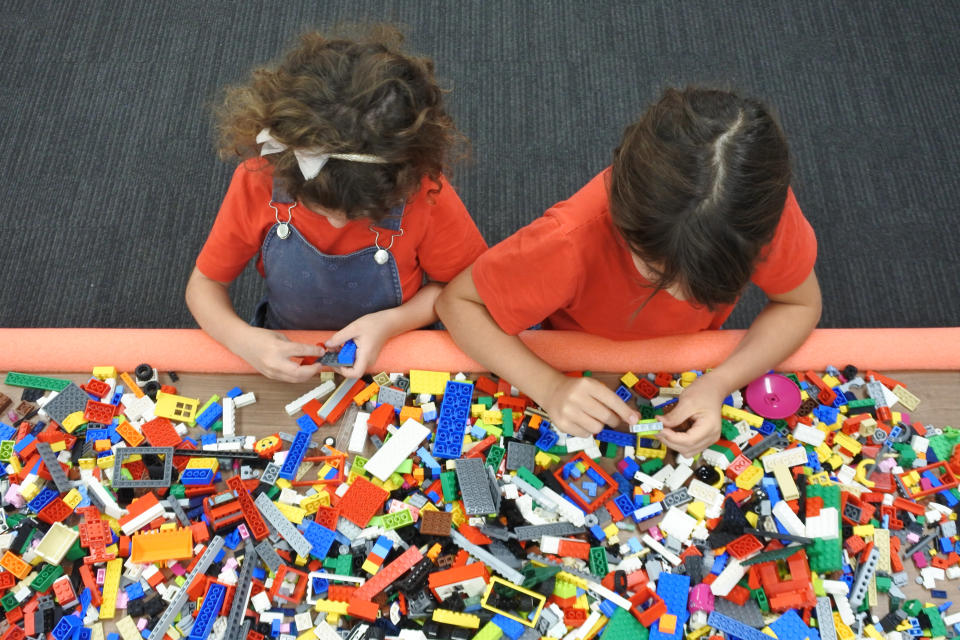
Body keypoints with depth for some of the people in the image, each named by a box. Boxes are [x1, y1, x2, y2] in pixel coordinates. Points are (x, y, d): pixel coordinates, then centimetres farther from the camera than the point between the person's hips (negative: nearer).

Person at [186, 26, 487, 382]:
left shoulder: (424, 192, -25)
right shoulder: (258, 181, -21)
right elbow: (204, 284, -7)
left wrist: (391, 322, -25)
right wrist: (242, 340, -28)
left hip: (389, 357, 0)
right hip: (283, 354, 0)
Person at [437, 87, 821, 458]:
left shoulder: (762, 206, -33)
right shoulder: (575, 238, -41)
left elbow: (800, 305, -16)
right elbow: (457, 302, -28)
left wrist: (719, 384, -34)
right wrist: (550, 387, -43)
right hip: (585, 383, -2)